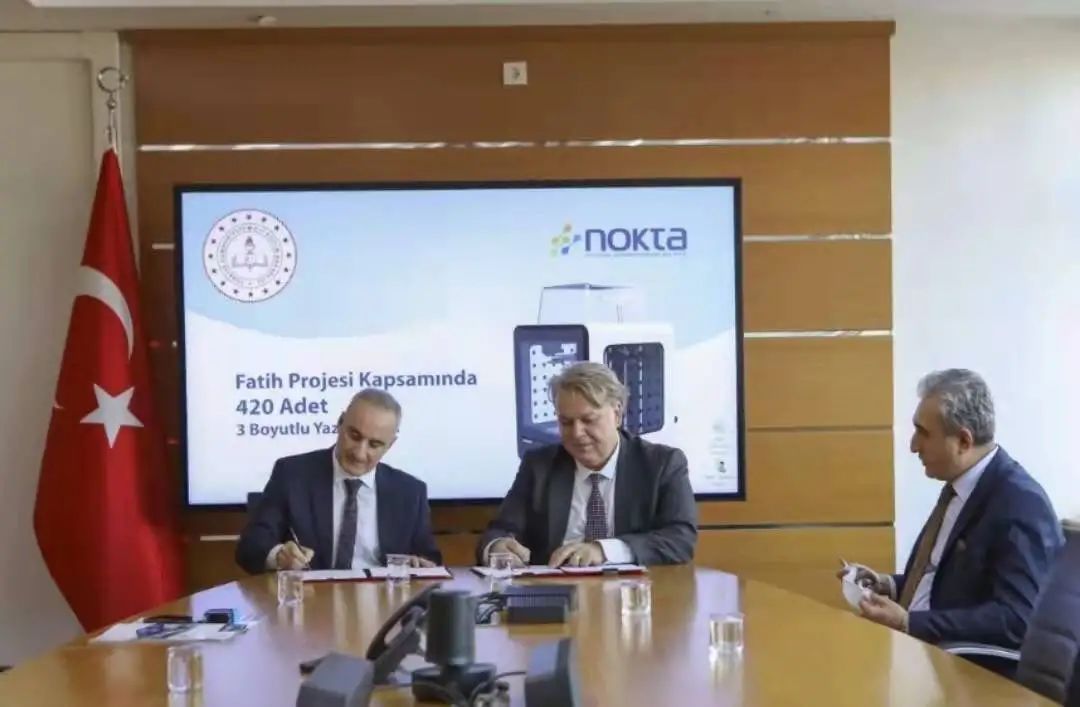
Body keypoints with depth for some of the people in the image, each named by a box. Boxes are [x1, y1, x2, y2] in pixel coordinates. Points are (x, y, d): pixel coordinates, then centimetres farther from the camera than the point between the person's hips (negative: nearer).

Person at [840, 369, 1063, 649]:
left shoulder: (1020, 503, -17)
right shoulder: (959, 486, 9)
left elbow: (1016, 620, -24)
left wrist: (908, 623, -23)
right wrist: (891, 585, 4)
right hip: (920, 643, 8)